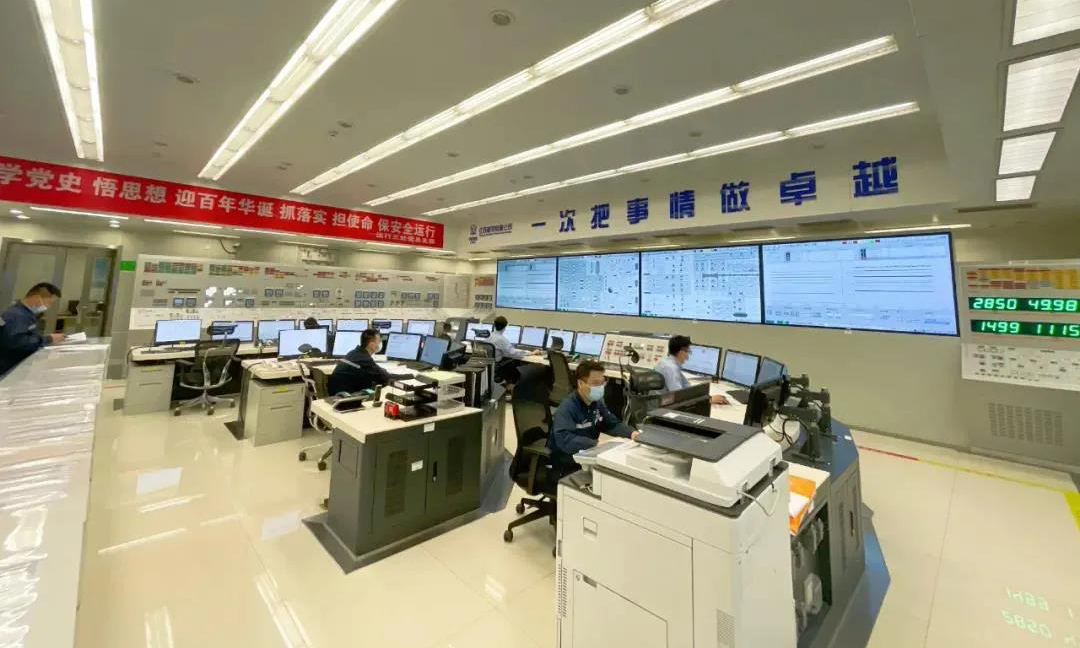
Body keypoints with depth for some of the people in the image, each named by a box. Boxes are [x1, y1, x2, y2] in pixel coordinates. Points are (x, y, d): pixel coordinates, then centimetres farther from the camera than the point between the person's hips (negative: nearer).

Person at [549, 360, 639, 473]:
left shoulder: (597, 401, 2)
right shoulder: (567, 407, -24)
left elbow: (612, 424, 10)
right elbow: (564, 440, -37)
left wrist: (632, 433, -9)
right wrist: (597, 444, -41)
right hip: (566, 463, -8)